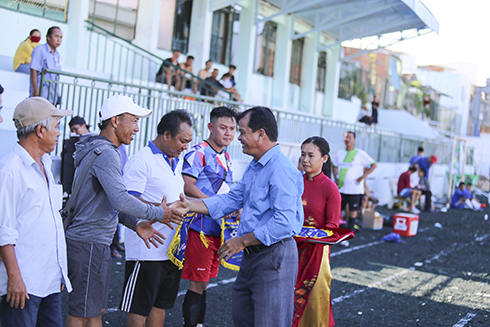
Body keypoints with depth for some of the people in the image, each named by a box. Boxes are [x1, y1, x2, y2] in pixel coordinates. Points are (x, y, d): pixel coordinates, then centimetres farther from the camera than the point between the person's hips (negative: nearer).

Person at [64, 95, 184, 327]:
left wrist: (134, 224, 13)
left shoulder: (101, 150, 17)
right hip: (89, 244, -10)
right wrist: (157, 213, -14)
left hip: (98, 242, 10)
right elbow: (121, 200, -26)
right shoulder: (106, 153, -17)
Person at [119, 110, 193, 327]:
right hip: (148, 250, -8)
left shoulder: (177, 162, 17)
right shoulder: (142, 160, -10)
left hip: (173, 249, 8)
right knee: (139, 309, 0)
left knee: (161, 305, 15)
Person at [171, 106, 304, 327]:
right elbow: (232, 199, 16)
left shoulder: (281, 169, -20)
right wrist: (190, 206, 7)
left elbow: (284, 223, -27)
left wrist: (242, 241, -21)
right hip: (252, 256, 10)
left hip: (275, 256, -10)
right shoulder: (253, 167, 15)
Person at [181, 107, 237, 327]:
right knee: (197, 284, -5)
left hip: (219, 228, 8)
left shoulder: (226, 157, 17)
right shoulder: (199, 153, -9)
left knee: (203, 283, 14)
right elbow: (187, 186, -17)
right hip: (201, 228, -8)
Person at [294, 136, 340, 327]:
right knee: (291, 295, 8)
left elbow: (332, 226, -8)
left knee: (315, 295, 1)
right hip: (292, 247, 4)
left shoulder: (330, 188, -9)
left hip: (316, 249, -4)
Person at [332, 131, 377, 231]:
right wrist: (336, 178, 13)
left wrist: (363, 177, -10)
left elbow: (373, 165, -4)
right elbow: (334, 165, 27)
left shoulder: (360, 153, -4)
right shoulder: (340, 153, 10)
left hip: (354, 188, -4)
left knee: (353, 212, -1)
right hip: (340, 188, 4)